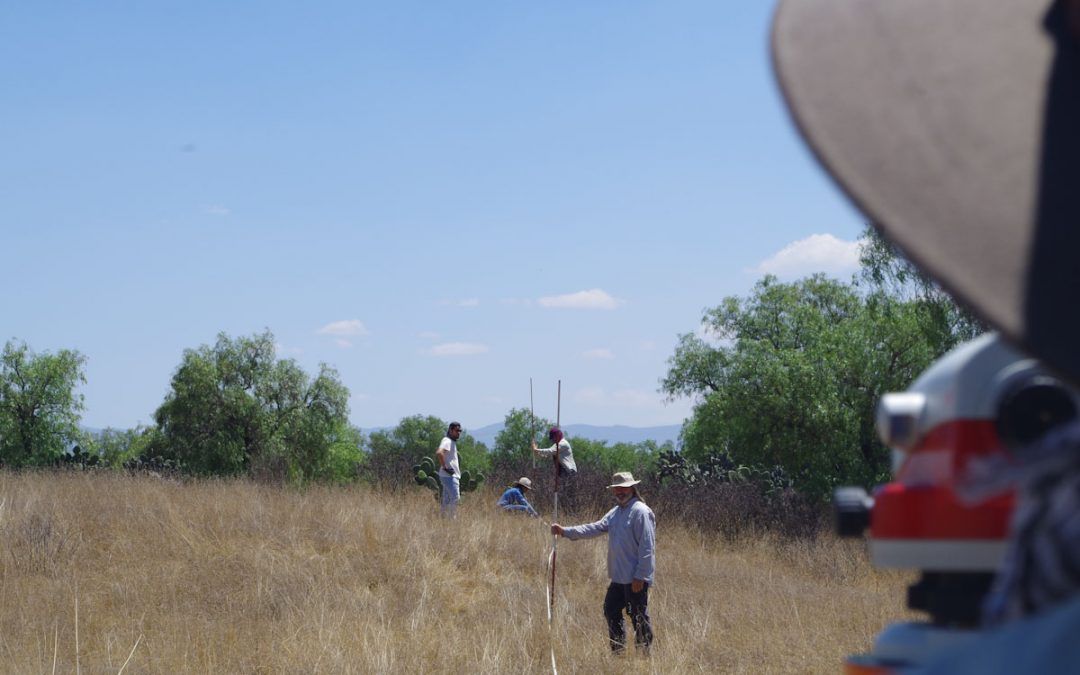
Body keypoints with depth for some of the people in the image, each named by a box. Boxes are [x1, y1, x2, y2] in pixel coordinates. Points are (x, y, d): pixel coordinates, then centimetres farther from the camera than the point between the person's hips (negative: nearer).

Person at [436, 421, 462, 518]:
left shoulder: (453, 442, 19)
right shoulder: (447, 441, -12)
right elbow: (439, 453, -30)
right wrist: (445, 467, -24)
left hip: (454, 476, 10)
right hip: (449, 476, -10)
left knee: (447, 501, 10)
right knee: (455, 498, -15)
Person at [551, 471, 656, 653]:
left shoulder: (640, 512, -14)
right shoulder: (616, 512, 15)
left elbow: (647, 547, -18)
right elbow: (595, 528, 9)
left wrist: (640, 576, -20)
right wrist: (565, 531, 0)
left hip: (636, 579, -9)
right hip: (619, 577, 9)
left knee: (639, 616, -1)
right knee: (611, 611, 15)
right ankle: (618, 650, 26)